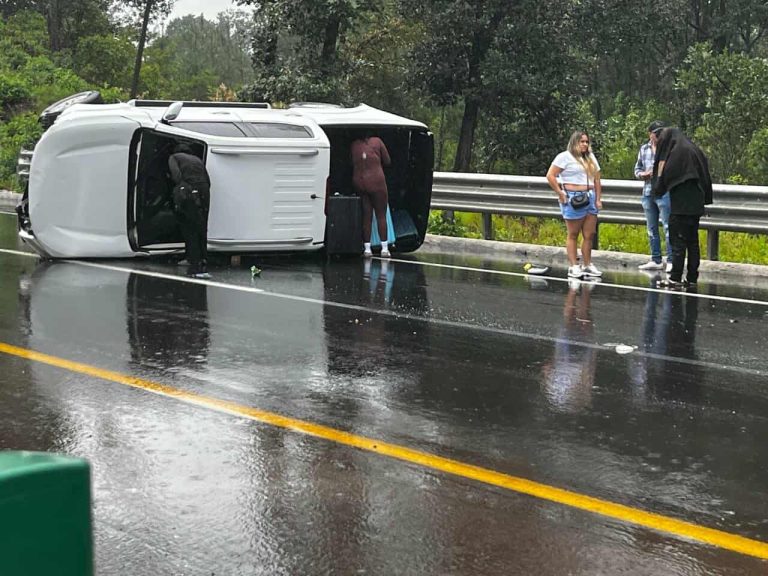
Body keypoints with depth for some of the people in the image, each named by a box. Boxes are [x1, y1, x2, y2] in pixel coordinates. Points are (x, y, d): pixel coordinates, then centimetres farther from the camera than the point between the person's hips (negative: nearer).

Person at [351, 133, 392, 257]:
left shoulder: (354, 145, 7)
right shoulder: (377, 141, 0)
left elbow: (352, 163, 11)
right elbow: (387, 161, 7)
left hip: (359, 183, 3)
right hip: (376, 182, -3)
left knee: (366, 216, 8)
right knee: (381, 215, 4)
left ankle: (367, 248, 6)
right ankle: (384, 248, 2)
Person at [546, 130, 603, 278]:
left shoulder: (591, 157, 17)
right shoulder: (565, 157, -4)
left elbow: (597, 179, 17)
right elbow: (550, 176, -10)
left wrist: (598, 199, 9)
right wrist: (560, 194, -12)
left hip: (590, 198, 6)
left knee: (589, 235, 6)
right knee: (573, 234, 0)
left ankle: (587, 265, 14)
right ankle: (573, 266, 4)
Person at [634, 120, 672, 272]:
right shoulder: (644, 149, 12)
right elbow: (637, 169, 18)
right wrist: (644, 174, -3)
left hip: (665, 192, -6)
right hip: (648, 192, 6)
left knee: (668, 227, -8)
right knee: (651, 229, 11)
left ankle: (671, 260, -6)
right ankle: (656, 260, 20)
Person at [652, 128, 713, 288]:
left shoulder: (676, 152, -11)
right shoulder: (695, 150, 13)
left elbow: (665, 175, -15)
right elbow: (706, 178, 15)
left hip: (681, 205, -8)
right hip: (696, 205, 8)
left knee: (678, 240, -5)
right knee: (692, 240, 10)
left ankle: (675, 278, -5)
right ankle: (692, 278, 12)